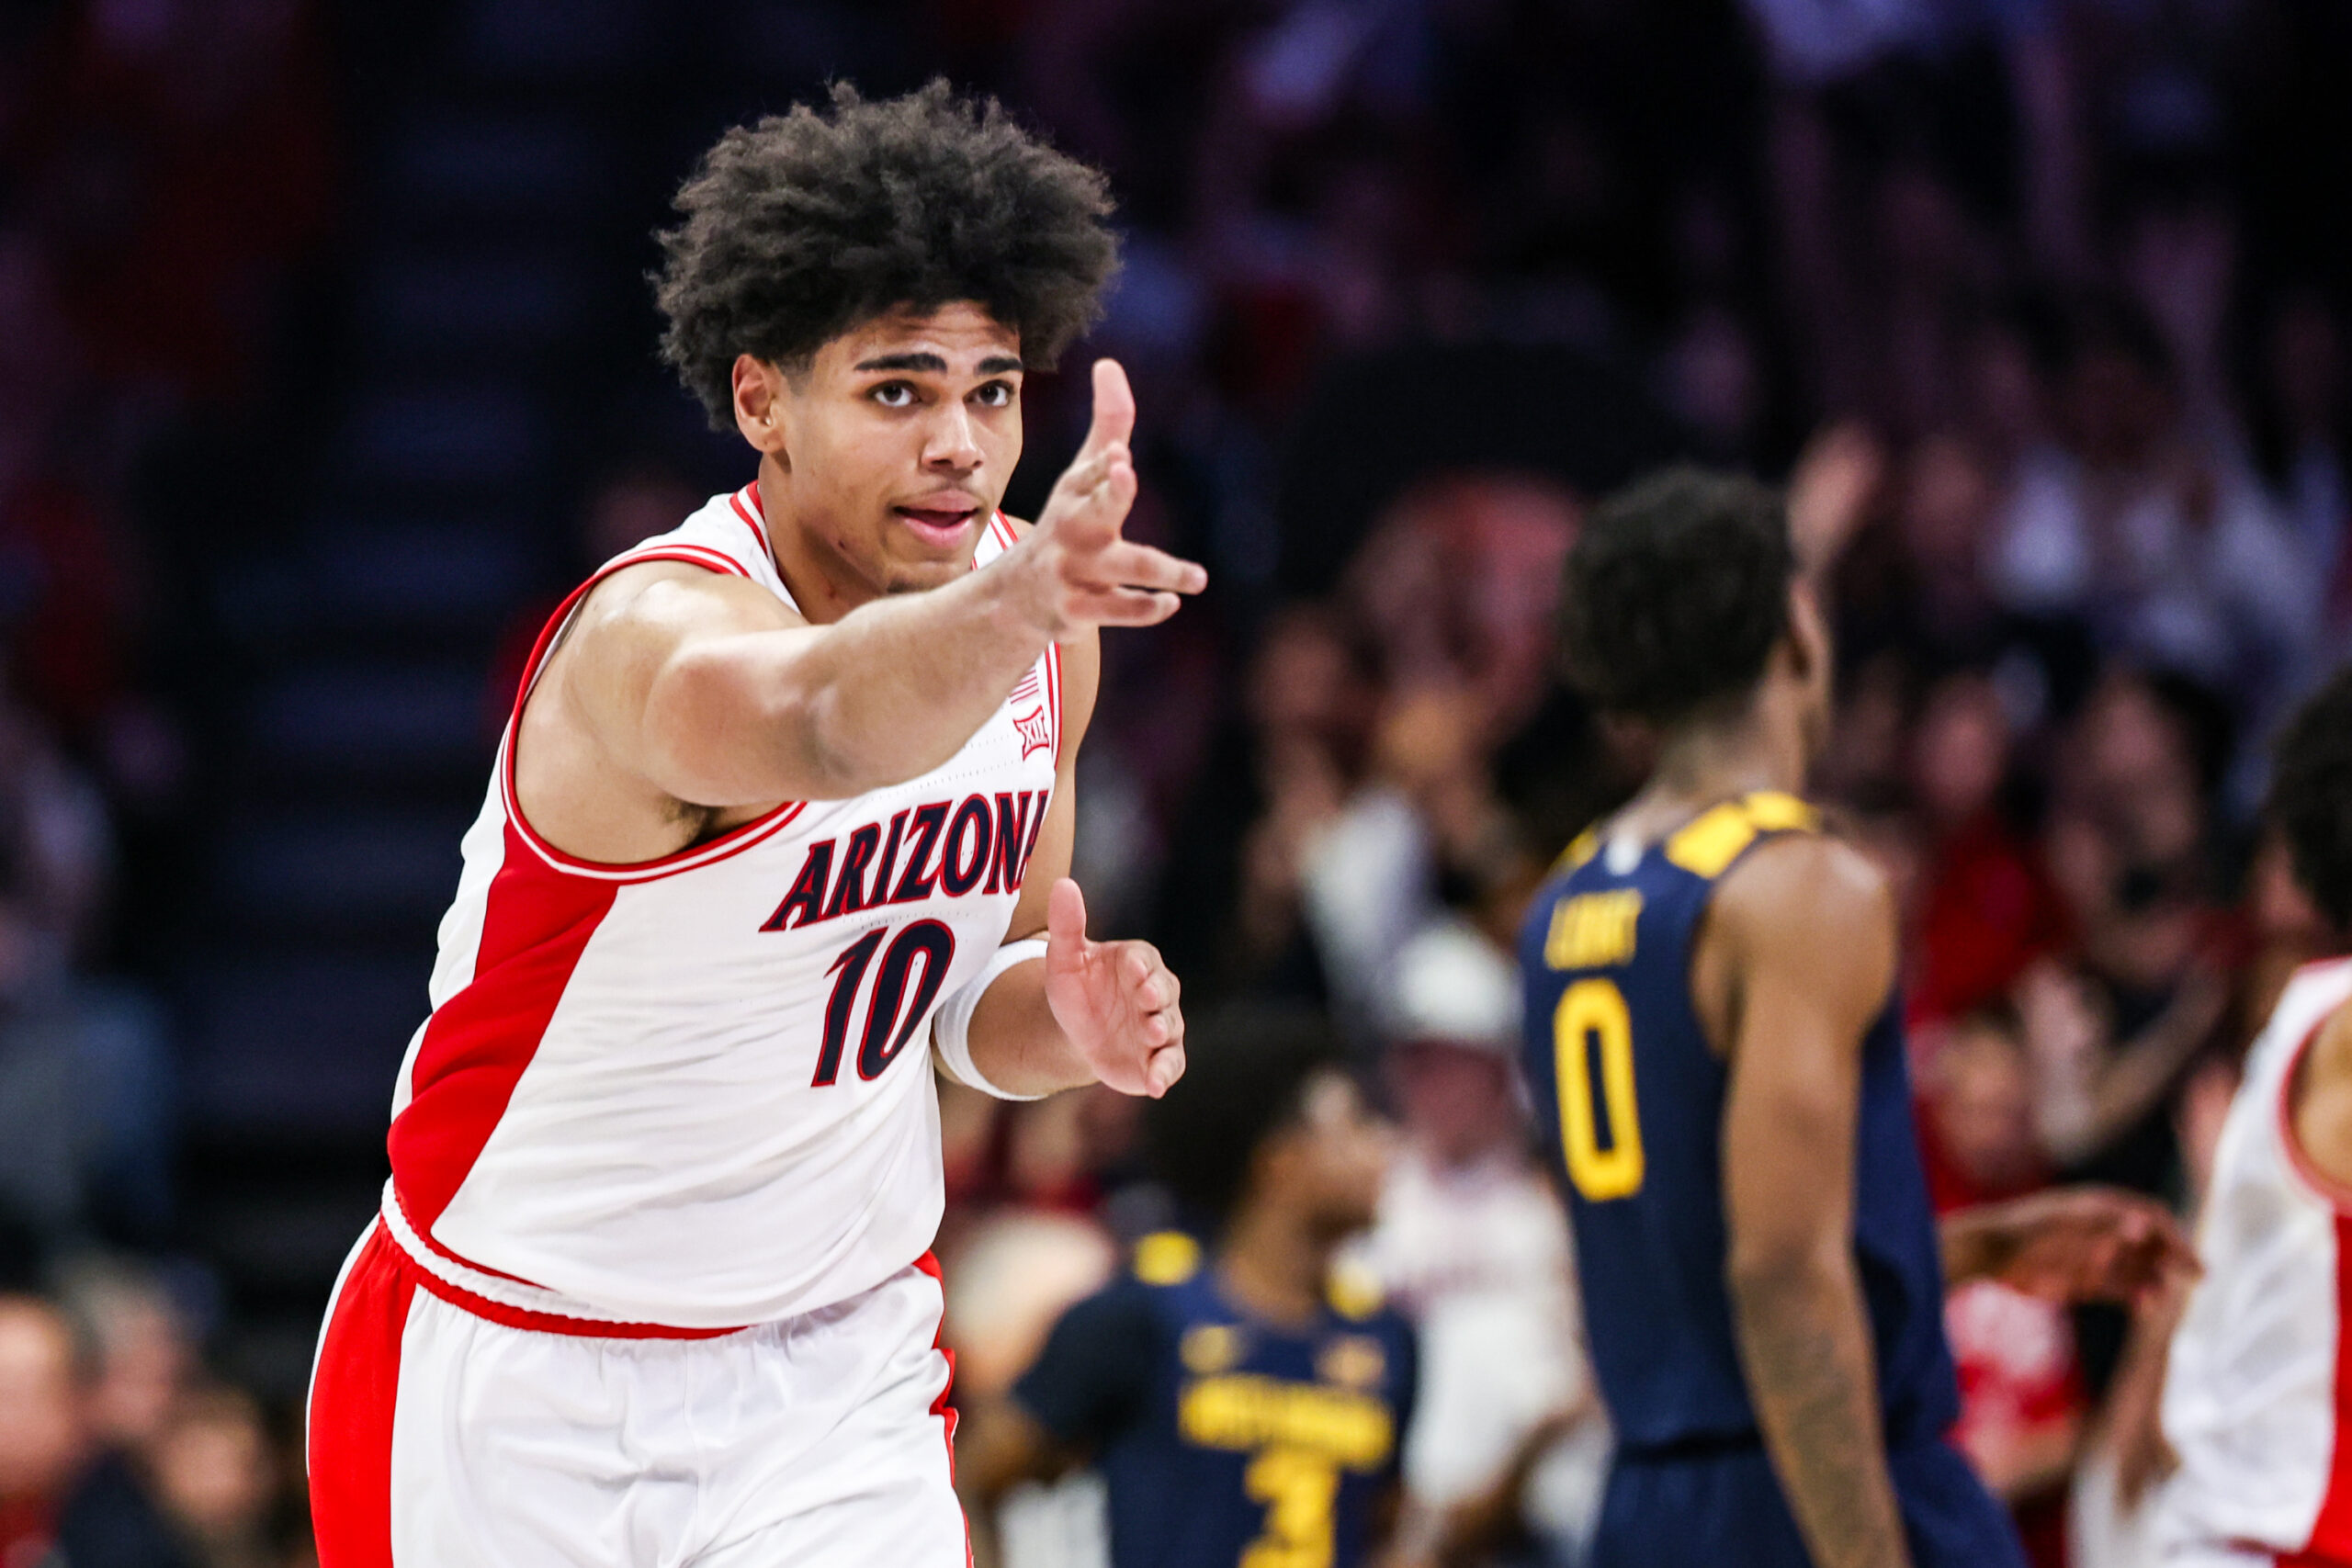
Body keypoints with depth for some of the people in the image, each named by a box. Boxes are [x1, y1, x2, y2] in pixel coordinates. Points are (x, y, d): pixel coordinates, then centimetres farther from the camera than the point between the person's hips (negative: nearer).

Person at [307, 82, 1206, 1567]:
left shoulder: (1046, 633, -3)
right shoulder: (657, 633, -26)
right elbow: (821, 719, -50)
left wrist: (1069, 1018, -12)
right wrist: (1007, 605, -70)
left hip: (839, 1373, 5)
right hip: (516, 1391, -5)